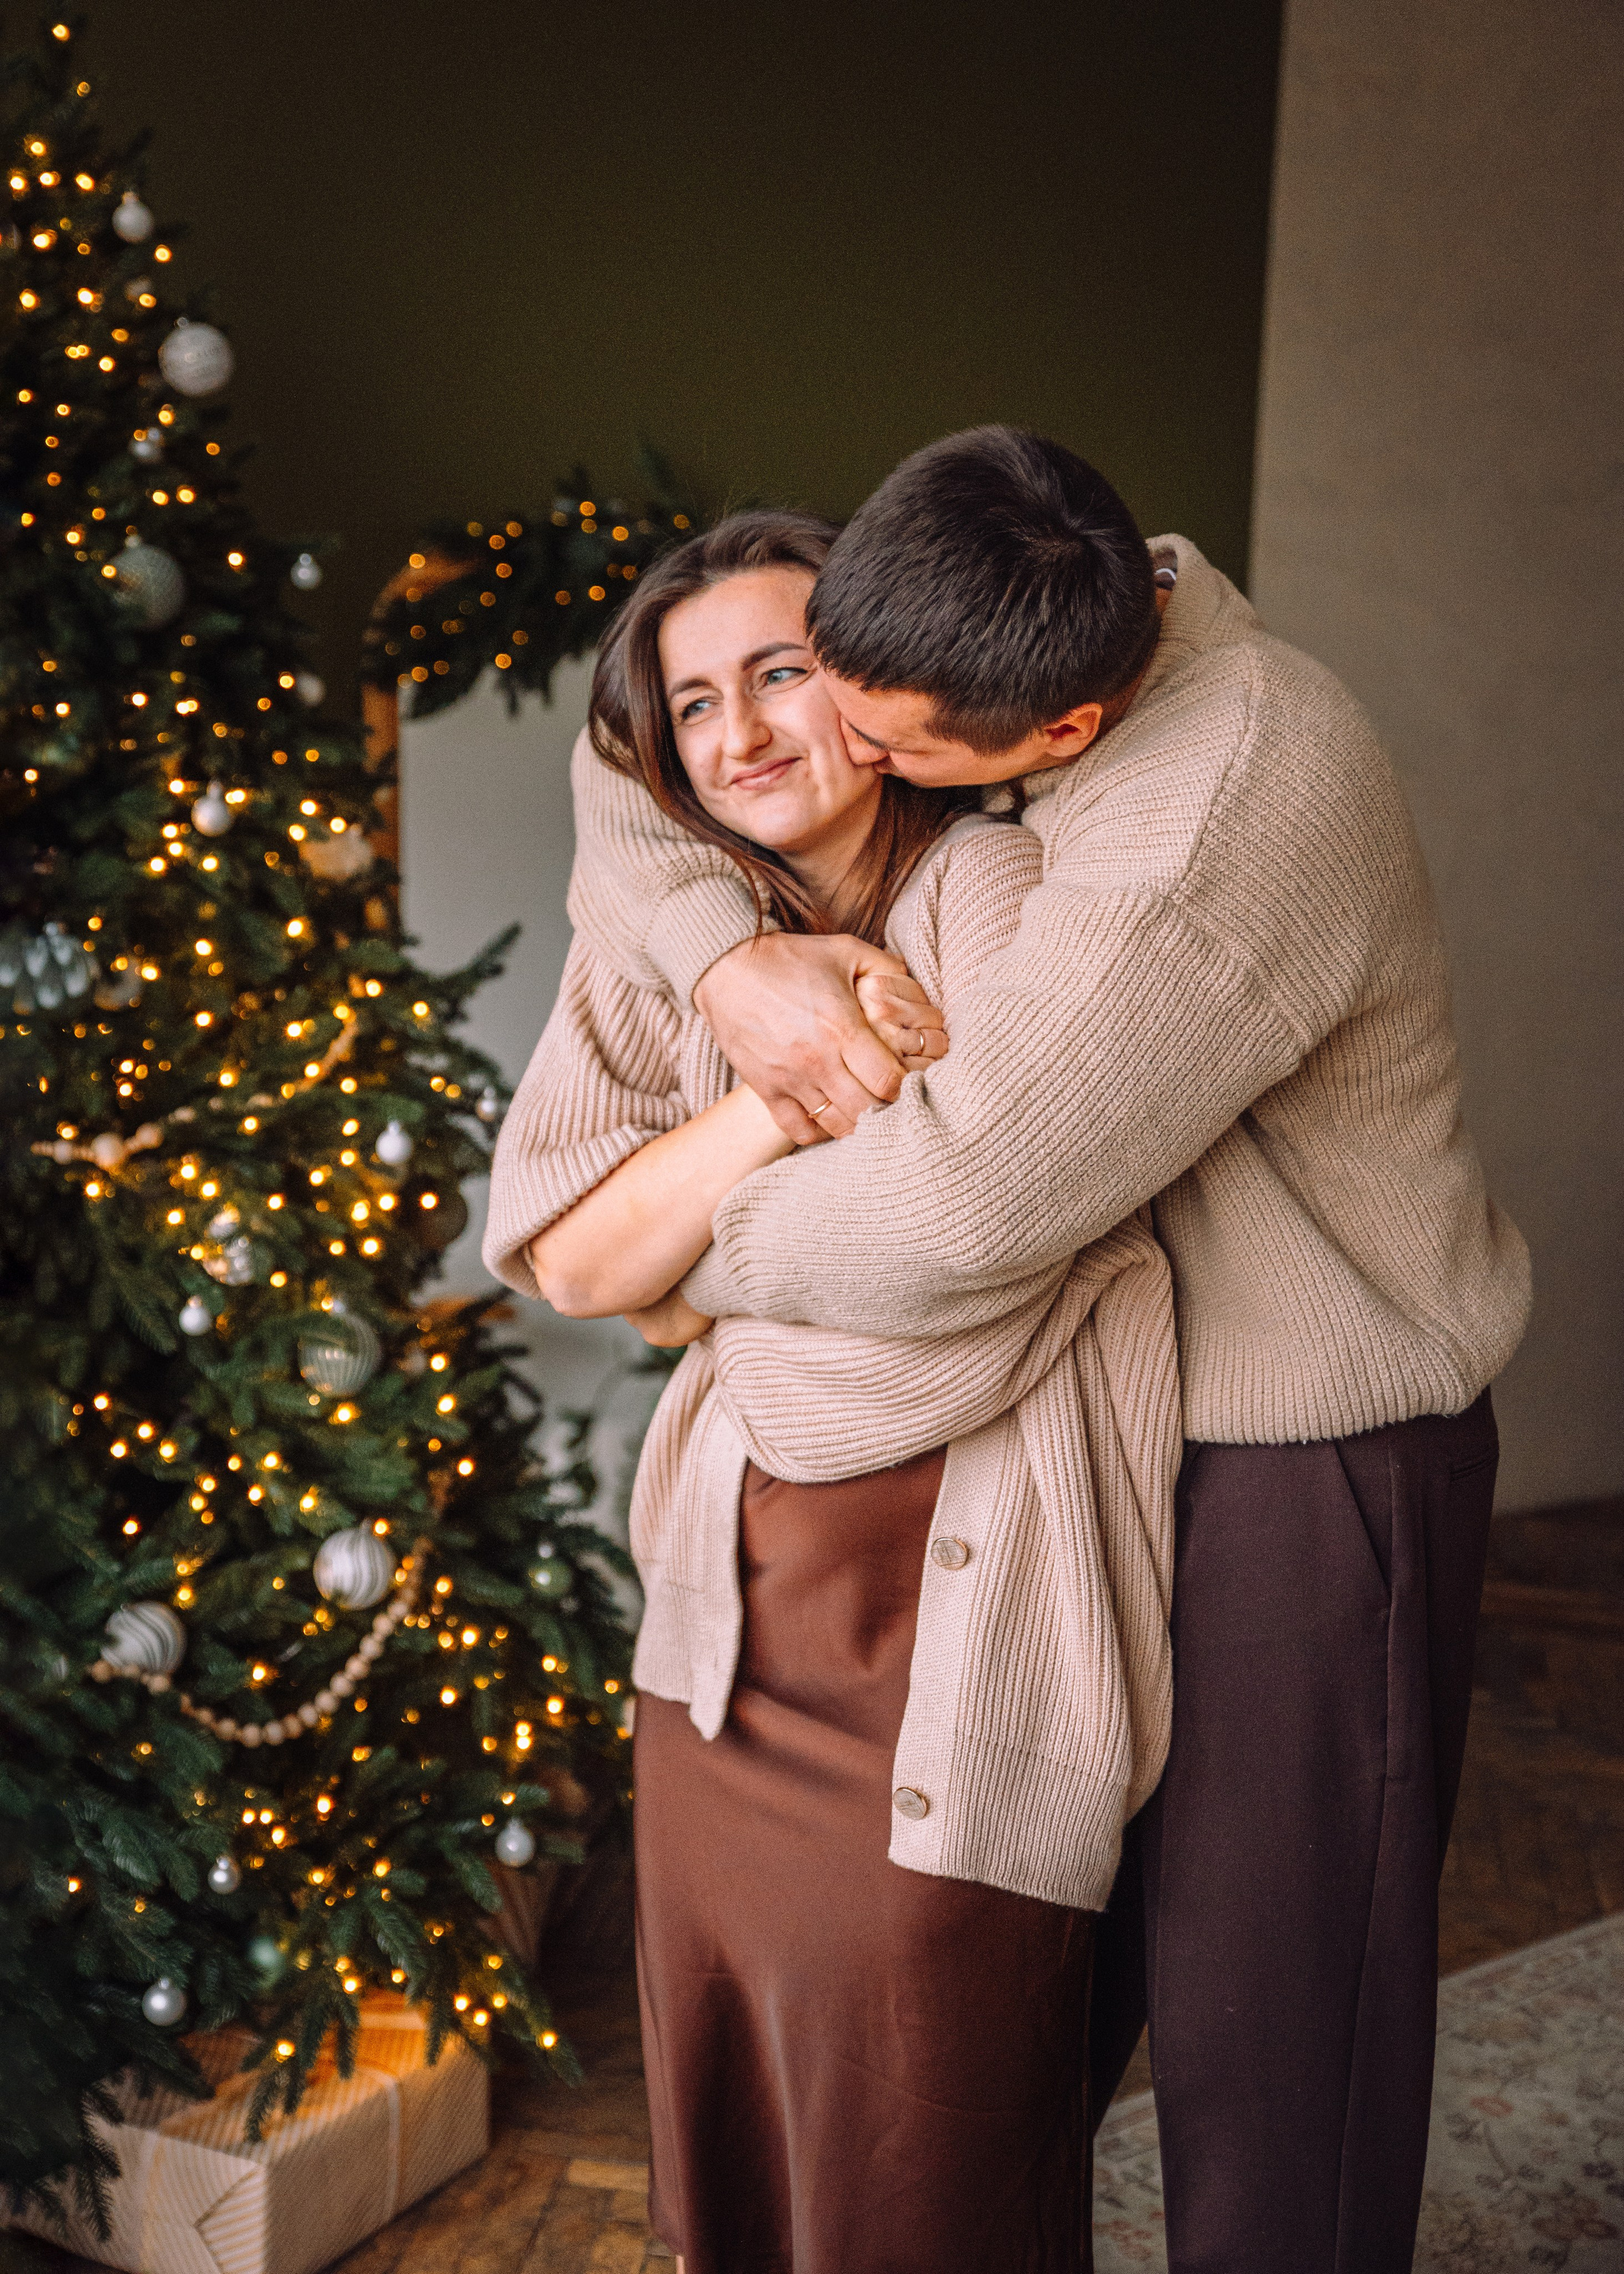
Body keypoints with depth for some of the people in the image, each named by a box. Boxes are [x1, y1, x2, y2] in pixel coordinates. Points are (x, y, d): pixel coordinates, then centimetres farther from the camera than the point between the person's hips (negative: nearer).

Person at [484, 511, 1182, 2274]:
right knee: (723, 2092, 17)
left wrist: (694, 1280, -2)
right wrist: (793, 1065, -17)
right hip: (731, 1589, 6)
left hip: (956, 1597, -5)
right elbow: (566, 1258, -5)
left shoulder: (998, 889, -10)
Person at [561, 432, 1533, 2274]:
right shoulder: (983, 637, -5)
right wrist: (728, 958, -19)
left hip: (1314, 1463, -8)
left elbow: (951, 1214, -35)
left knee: (1265, 2002, 5)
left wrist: (709, 1257, -15)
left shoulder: (1227, 818, -33)